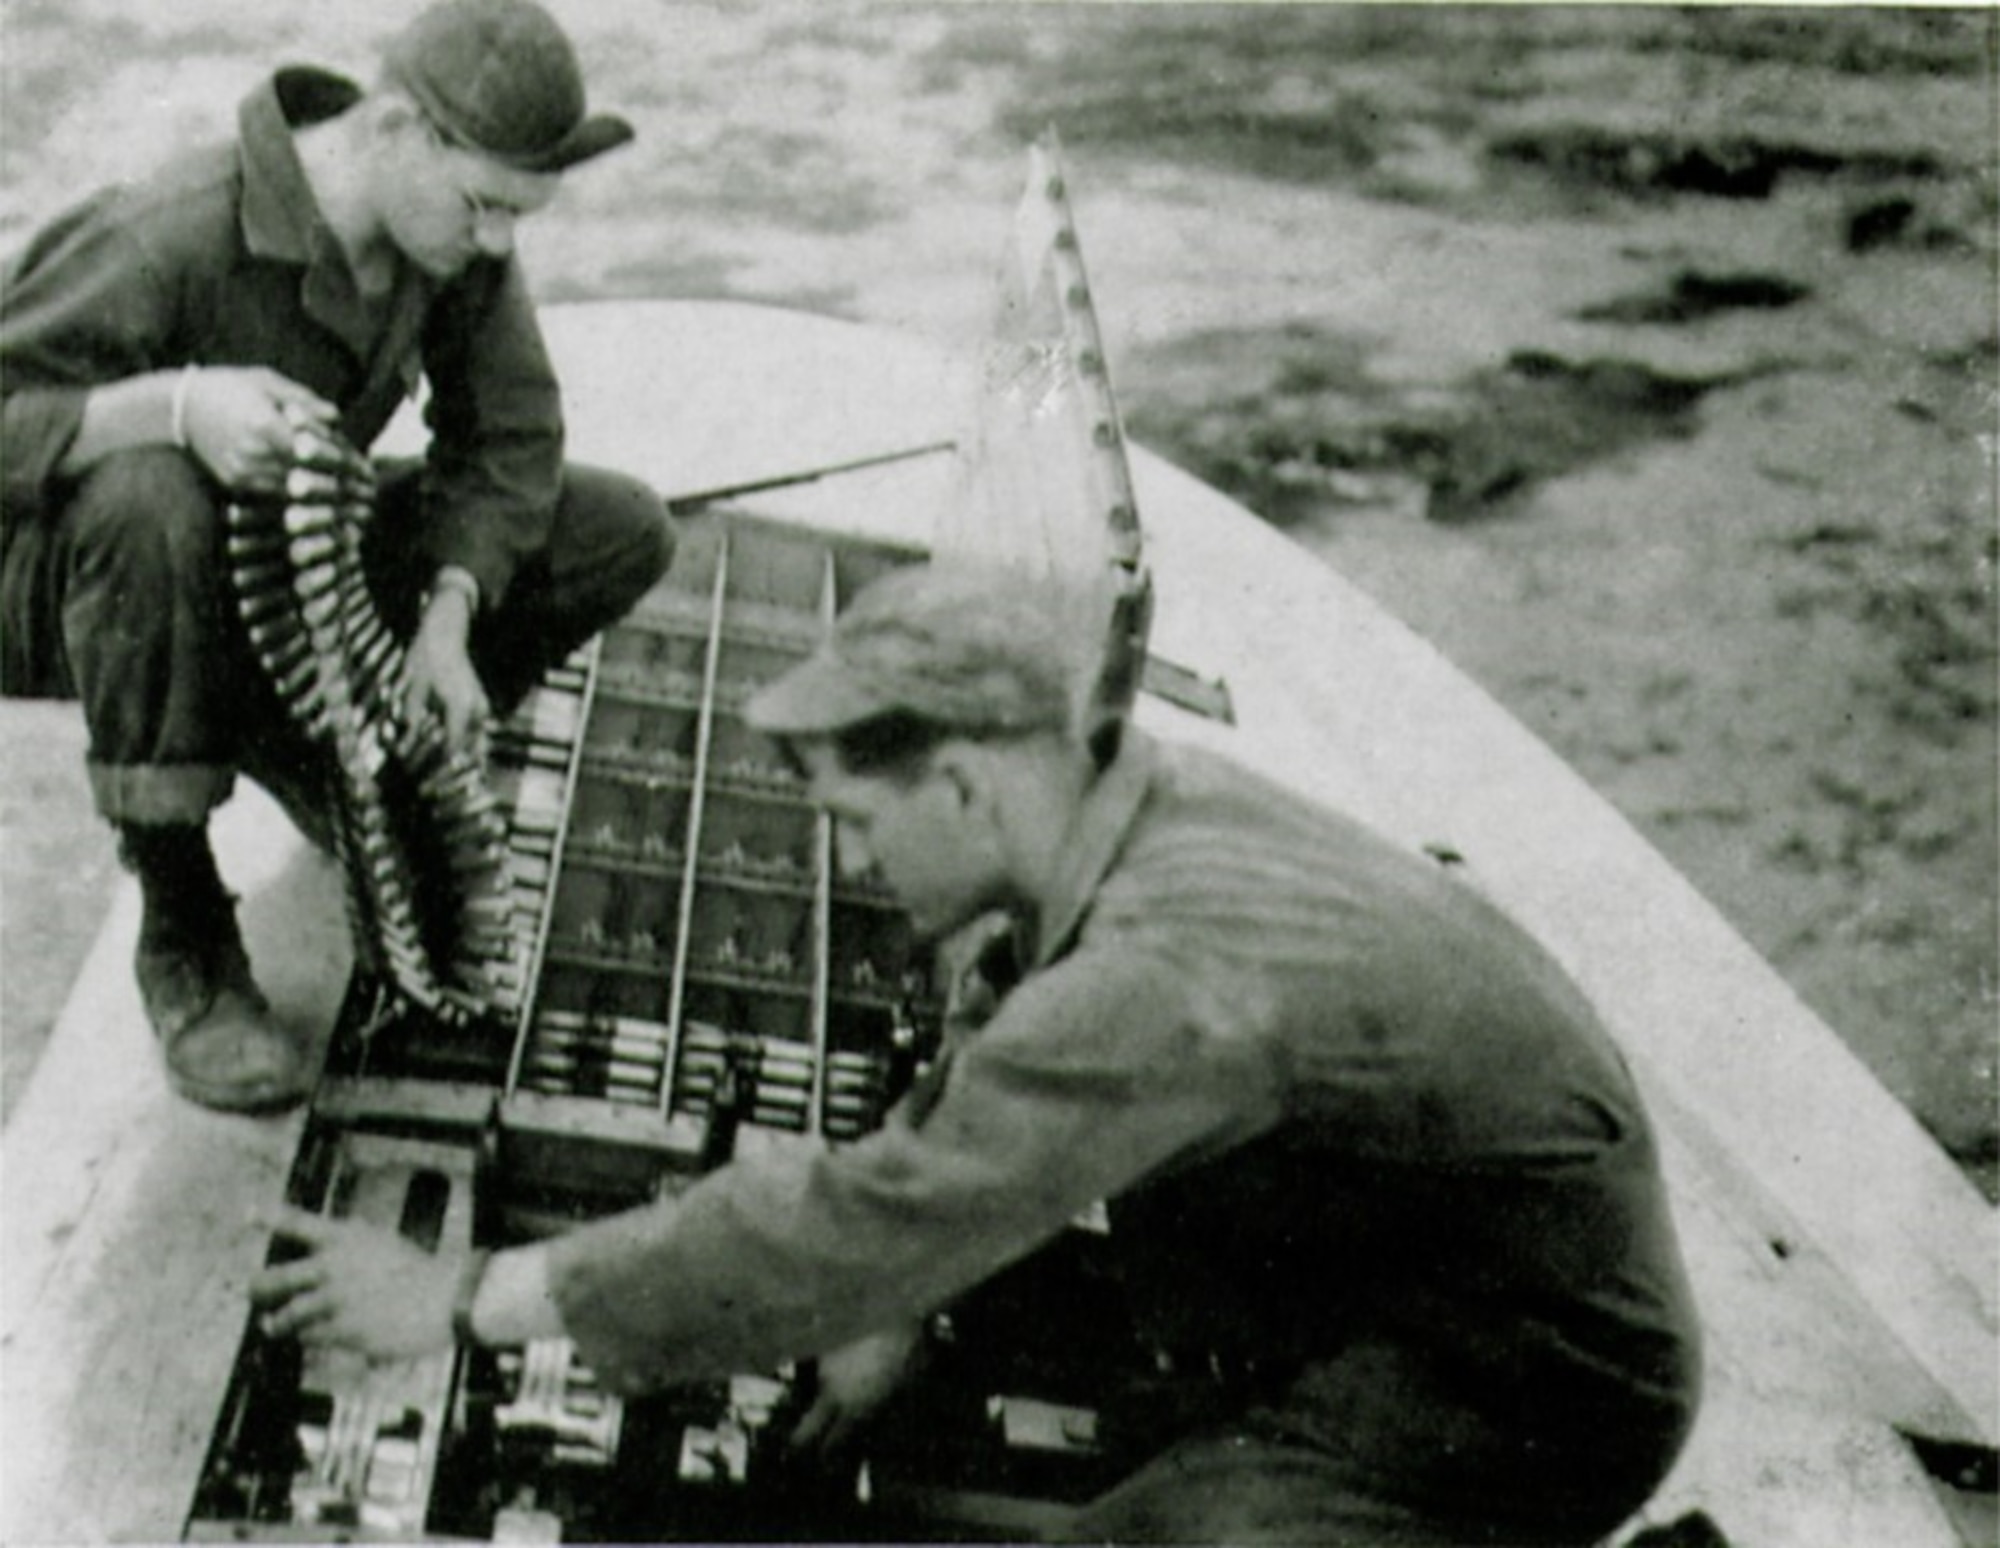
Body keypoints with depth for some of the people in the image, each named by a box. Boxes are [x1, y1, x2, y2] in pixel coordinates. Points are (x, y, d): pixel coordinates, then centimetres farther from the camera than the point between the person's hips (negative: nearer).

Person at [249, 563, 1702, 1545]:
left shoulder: (1173, 980, -32)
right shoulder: (1146, 803, -3)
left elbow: (868, 1217, -30)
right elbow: (985, 1072, 12)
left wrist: (467, 1302, -21)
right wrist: (896, 1305, 5)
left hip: (1524, 1387, -9)